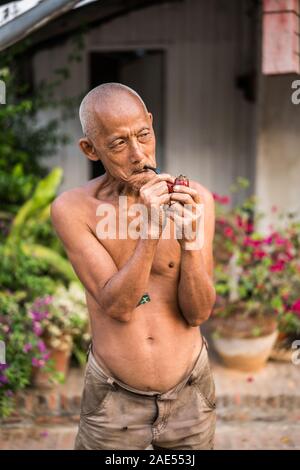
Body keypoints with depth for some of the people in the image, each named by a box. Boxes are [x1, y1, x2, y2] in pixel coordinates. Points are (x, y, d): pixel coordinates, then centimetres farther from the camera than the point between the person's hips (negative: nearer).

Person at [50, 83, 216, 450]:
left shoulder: (195, 200, -13)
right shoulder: (71, 209, -15)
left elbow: (198, 313, -13)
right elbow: (118, 307, -20)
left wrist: (190, 239, -30)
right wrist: (151, 230, -34)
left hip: (189, 395, 2)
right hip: (113, 402, -1)